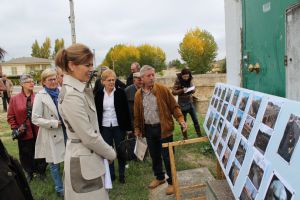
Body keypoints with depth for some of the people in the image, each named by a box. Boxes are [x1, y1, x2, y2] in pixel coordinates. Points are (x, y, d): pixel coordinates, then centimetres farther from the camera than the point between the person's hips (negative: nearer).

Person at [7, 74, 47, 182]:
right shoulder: (14, 99, -2)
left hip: (38, 132, 0)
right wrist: (15, 128, -5)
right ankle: (29, 172, 36)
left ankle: (41, 171, 33)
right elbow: (10, 117, 2)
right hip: (24, 133, 0)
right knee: (26, 155, 13)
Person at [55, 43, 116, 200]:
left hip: (88, 156, 9)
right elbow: (89, 136, -22)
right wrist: (111, 153, -9)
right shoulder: (71, 95, -23)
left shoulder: (78, 90, 6)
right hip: (83, 160, -9)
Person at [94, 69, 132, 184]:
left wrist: (128, 127, -5)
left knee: (120, 151, 8)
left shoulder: (120, 92, -4)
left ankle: (122, 175, 23)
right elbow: (96, 112, 4)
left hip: (119, 127, -1)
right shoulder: (98, 94, 0)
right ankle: (111, 174, 27)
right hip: (104, 128, 1)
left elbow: (126, 110, -3)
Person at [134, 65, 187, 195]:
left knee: (167, 156, 3)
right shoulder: (138, 95, 3)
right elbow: (137, 113, 12)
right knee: (154, 155, 17)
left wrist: (181, 119, -17)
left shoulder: (163, 90, -7)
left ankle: (171, 182, 21)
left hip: (163, 128, -3)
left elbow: (174, 106, -5)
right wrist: (137, 128, 11)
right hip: (149, 129, 4)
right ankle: (159, 177, 38)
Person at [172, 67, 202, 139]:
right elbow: (173, 92, -12)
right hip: (183, 104, -4)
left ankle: (200, 136, 19)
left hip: (190, 102, 4)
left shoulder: (190, 80, 2)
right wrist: (182, 90, -26)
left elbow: (193, 90, 11)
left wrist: (192, 90, -13)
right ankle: (185, 138, 20)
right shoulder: (178, 81, -12)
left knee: (195, 120, 8)